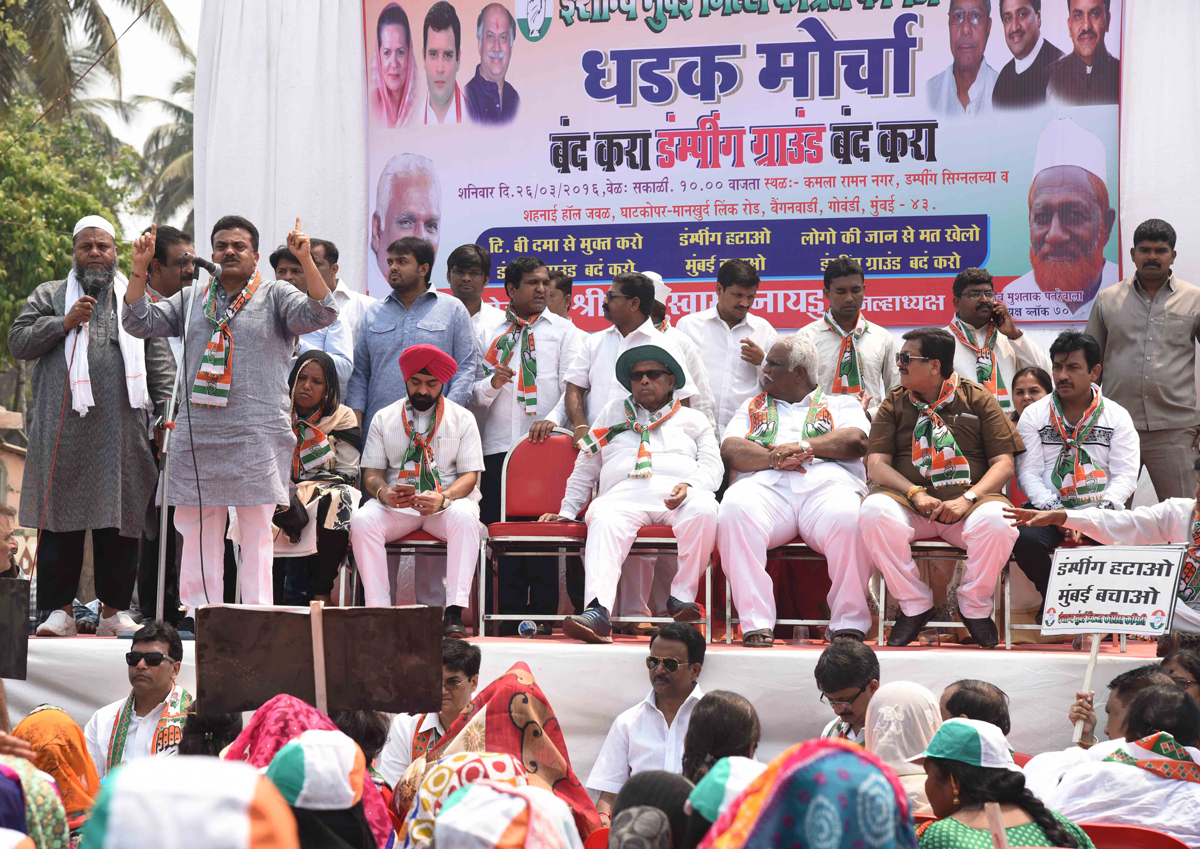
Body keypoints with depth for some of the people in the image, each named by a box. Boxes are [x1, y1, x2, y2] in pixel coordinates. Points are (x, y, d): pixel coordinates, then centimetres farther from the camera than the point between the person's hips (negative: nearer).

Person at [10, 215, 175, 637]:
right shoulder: (48, 295, 17)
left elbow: (159, 360, 12)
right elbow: (17, 341, 7)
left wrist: (166, 411, 1)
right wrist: (64, 323, -5)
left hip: (122, 429, 1)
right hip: (62, 428, -1)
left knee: (120, 515, -1)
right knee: (62, 513, -3)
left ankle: (114, 609, 6)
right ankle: (59, 608, 1)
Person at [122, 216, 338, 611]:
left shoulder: (276, 296, 5)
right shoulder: (191, 301, 17)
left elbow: (321, 314, -10)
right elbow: (139, 322, 14)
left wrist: (306, 261, -22)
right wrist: (139, 269, 2)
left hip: (257, 434, -4)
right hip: (196, 432, 4)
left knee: (257, 530, -3)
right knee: (196, 526, 5)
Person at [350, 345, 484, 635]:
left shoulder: (462, 418, 9)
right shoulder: (384, 418, 13)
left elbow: (470, 475, 1)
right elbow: (372, 473, 7)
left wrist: (443, 499, -21)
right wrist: (383, 493, -19)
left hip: (447, 503, -1)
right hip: (396, 504, 1)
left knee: (464, 518, -36)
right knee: (362, 521, -30)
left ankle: (454, 612, -41)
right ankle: (378, 609, -31)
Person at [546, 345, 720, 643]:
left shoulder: (693, 419, 27)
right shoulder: (613, 413, 32)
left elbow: (712, 466, 13)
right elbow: (585, 468, 31)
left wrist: (689, 486, -10)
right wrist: (567, 512, 20)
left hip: (676, 493, 0)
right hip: (624, 493, 0)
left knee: (703, 510, -37)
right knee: (604, 519, -37)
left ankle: (682, 597, -27)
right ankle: (598, 613, -54)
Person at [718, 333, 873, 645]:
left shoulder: (841, 403, 27)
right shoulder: (753, 407, 33)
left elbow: (856, 441, 6)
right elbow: (730, 450, 14)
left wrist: (804, 447, -7)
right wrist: (773, 457, -6)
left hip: (827, 482, -1)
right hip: (766, 485, 1)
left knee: (849, 519, -38)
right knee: (734, 510, -36)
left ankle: (849, 624, -27)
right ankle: (756, 625, -35)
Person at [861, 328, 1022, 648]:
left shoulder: (978, 399, 10)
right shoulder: (894, 403, 15)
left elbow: (1004, 464, 3)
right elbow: (876, 464, 5)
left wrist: (968, 498, -15)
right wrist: (916, 493, -13)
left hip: (967, 502, -1)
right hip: (909, 502, 1)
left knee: (997, 520, -36)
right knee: (874, 511, -33)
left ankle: (975, 607, -8)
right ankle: (914, 605, -15)